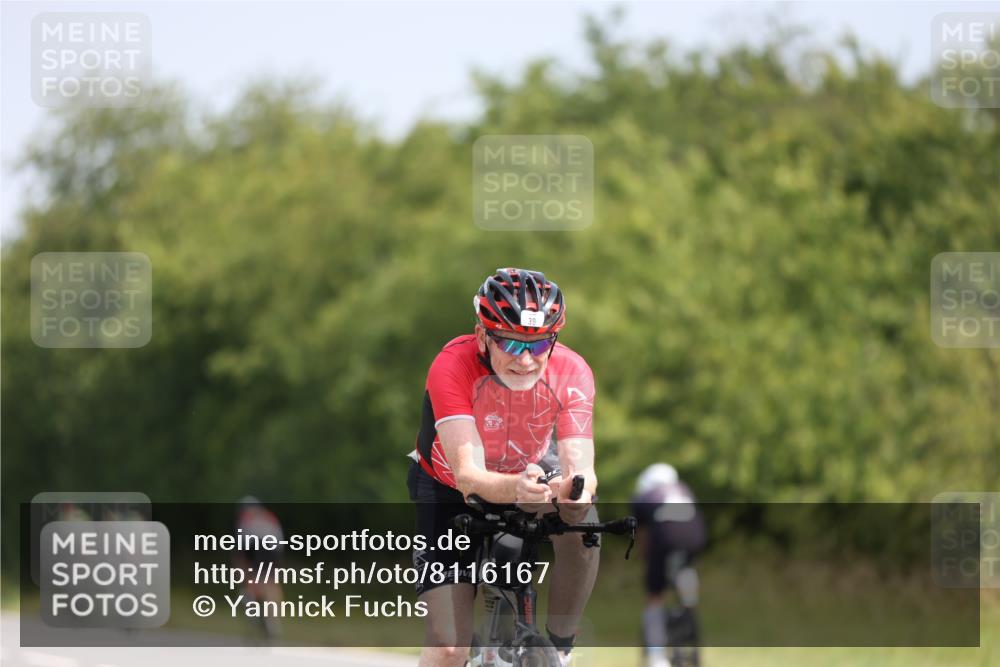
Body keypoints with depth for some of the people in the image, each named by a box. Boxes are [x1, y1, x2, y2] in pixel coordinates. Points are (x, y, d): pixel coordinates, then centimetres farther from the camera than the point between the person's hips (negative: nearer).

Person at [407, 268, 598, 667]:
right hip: (447, 489, -2)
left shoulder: (571, 372, -26)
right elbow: (467, 474, -43)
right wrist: (514, 488, -65)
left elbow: (580, 465, -35)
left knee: (581, 527, -32)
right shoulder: (453, 367, -34)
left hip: (523, 480, 2)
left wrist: (578, 488, -60)